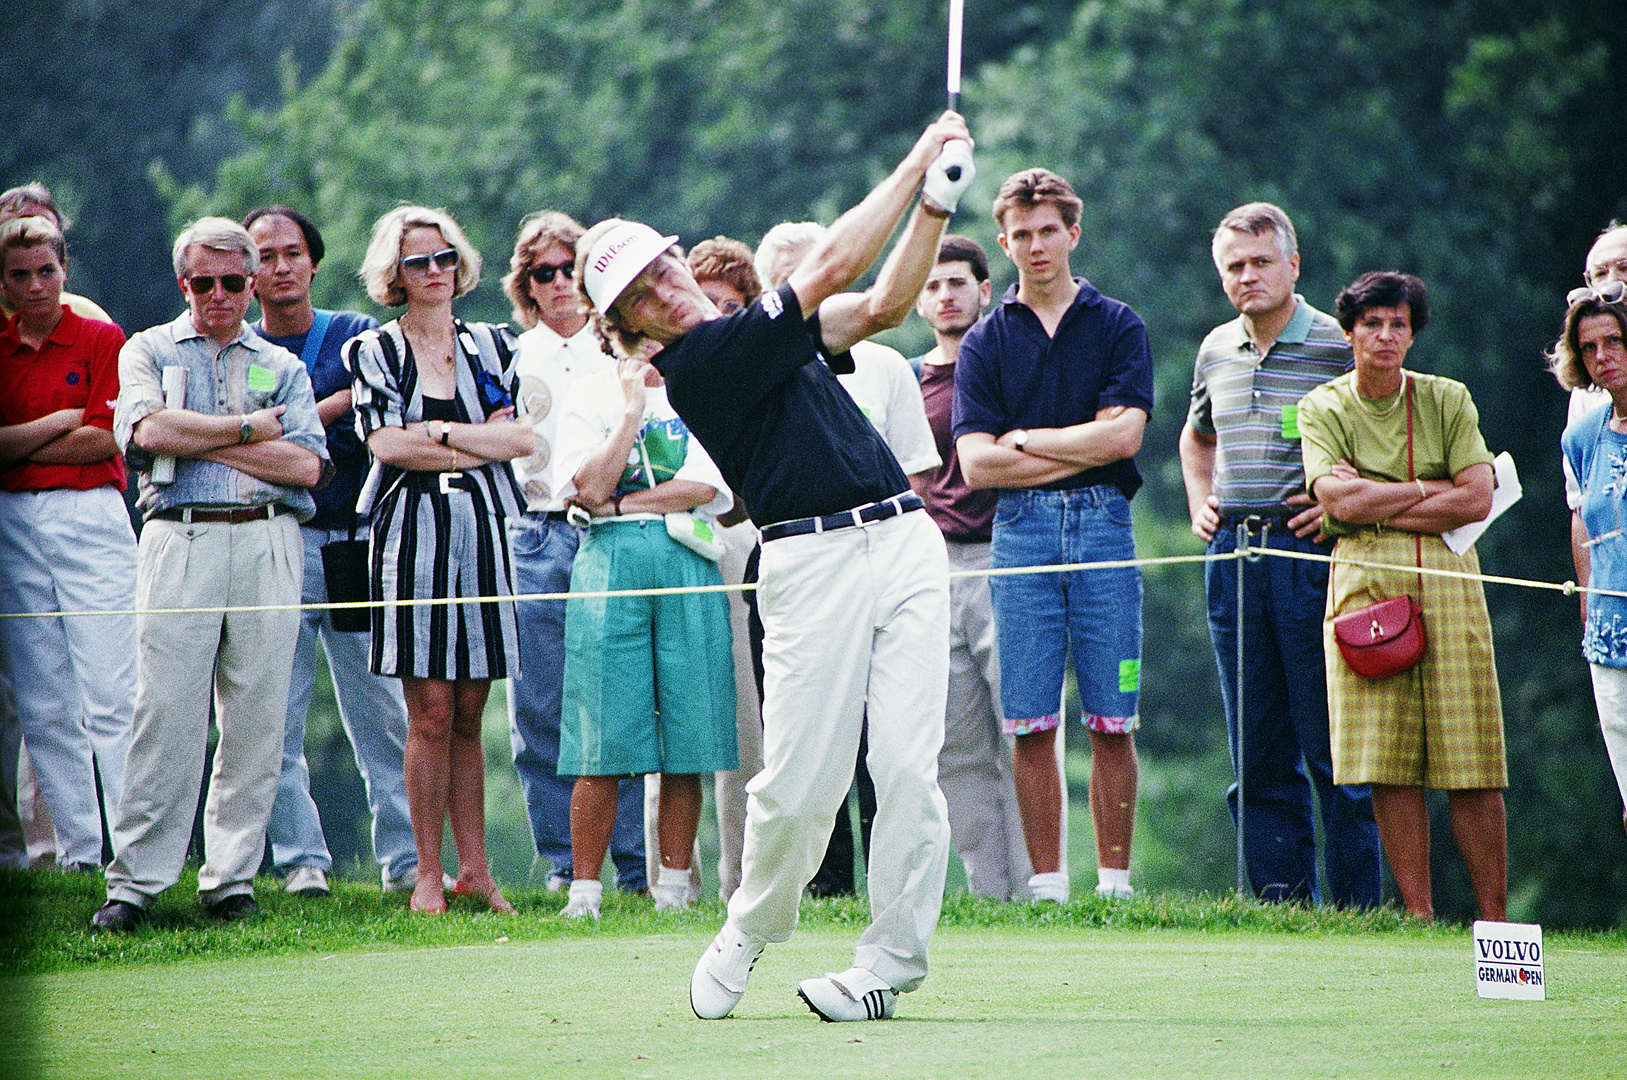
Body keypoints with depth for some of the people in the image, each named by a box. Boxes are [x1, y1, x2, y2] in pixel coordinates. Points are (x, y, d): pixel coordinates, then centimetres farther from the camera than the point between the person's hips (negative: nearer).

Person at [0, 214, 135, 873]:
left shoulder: (101, 341, 4)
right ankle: (77, 850, 5)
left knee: (110, 699, -9)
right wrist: (61, 423, -6)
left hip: (90, 518, -3)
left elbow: (104, 440, -5)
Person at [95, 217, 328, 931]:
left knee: (256, 719, -1)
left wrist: (200, 437, -2)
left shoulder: (283, 367, 18)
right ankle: (135, 882, -7)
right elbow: (149, 430, -7)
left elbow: (306, 465, 2)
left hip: (268, 545, 2)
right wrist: (249, 429, -2)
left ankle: (231, 875, 6)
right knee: (166, 714, -8)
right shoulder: (149, 351, 14)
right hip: (180, 542, -2)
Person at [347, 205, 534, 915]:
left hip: (482, 530, 3)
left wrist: (438, 433, -6)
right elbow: (389, 443, -8)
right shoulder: (372, 352, 6)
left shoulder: (492, 347, 14)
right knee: (431, 714, -7)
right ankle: (428, 873, -4)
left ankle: (473, 869, 7)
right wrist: (484, 444, -7)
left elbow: (525, 436, 2)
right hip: (411, 530, -3)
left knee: (469, 716, 4)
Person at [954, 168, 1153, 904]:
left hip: (1103, 522, -1)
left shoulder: (1118, 327, 9)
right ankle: (1046, 882, 2)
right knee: (1031, 724, -2)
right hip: (1022, 530, 1)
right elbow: (976, 464, 0)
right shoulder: (985, 343, 11)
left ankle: (1114, 880, 1)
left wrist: (1027, 440, 0)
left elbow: (1123, 435, -4)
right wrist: (1081, 450, -4)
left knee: (1111, 723, -2)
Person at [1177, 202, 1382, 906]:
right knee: (1257, 753, 6)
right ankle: (1280, 904, 10)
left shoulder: (1339, 346, -4)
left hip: (1311, 552, -6)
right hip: (1232, 553, 6)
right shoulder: (1216, 351, 14)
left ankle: (1354, 907, -3)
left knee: (1331, 750, -6)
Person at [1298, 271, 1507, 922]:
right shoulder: (1322, 409, 8)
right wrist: (1429, 489, -2)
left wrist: (1376, 503, -4)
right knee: (1388, 766, -6)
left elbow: (1477, 501, -2)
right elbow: (1339, 500, -7)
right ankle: (1419, 917, -2)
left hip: (1447, 580, 0)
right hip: (1365, 583, 0)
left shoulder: (1447, 400, 9)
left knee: (1471, 770, -5)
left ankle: (1494, 919, -2)